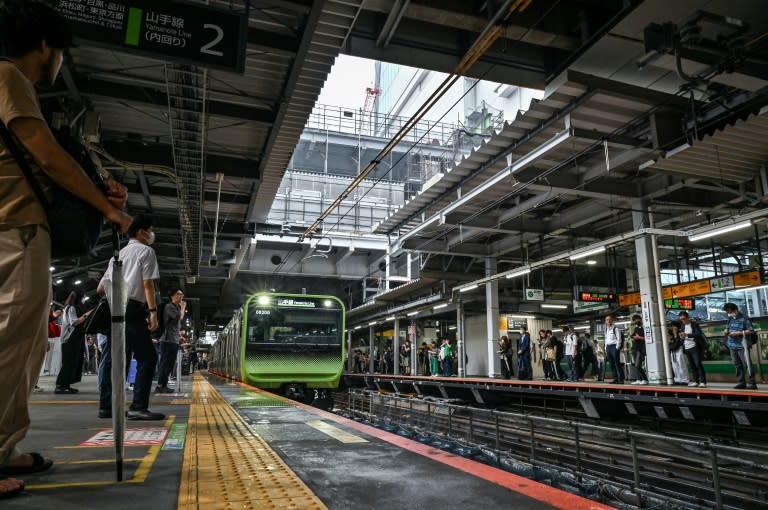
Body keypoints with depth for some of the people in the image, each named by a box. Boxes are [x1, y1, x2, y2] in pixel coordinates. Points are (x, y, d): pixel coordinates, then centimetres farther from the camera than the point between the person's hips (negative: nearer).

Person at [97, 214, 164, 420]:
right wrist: (153, 311, -14)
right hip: (132, 311, -9)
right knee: (147, 357, -8)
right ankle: (138, 407, -14)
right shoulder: (146, 251, 2)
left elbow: (100, 289, 22)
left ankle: (106, 406, 13)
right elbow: (147, 283, -10)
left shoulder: (118, 254, 24)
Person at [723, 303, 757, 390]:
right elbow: (727, 327, 23)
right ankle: (742, 383, 15)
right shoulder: (730, 318, 10)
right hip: (732, 346, 7)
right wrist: (726, 331, 0)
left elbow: (751, 331, -12)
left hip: (742, 345, -7)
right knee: (737, 365, 9)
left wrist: (738, 333, -17)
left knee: (747, 364, -6)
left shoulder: (744, 318, -9)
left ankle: (751, 383, -2)